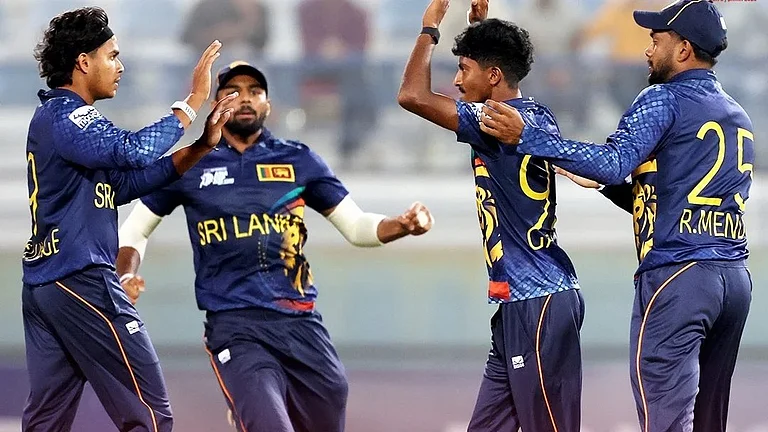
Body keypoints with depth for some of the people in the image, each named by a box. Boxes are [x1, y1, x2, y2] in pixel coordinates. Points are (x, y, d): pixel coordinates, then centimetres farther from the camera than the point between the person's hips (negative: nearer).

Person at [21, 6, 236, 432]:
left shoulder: (54, 117, 20)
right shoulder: (65, 116, -11)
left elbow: (125, 182, 18)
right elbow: (132, 151, -27)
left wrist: (200, 147, 10)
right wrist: (192, 102, -18)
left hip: (41, 284, 10)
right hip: (82, 282, -10)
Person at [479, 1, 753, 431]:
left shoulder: (665, 98, -4)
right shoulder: (739, 118, 20)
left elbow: (616, 162, -18)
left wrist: (527, 136, -16)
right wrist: (605, 183, 24)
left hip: (677, 272, -8)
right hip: (737, 279, 8)